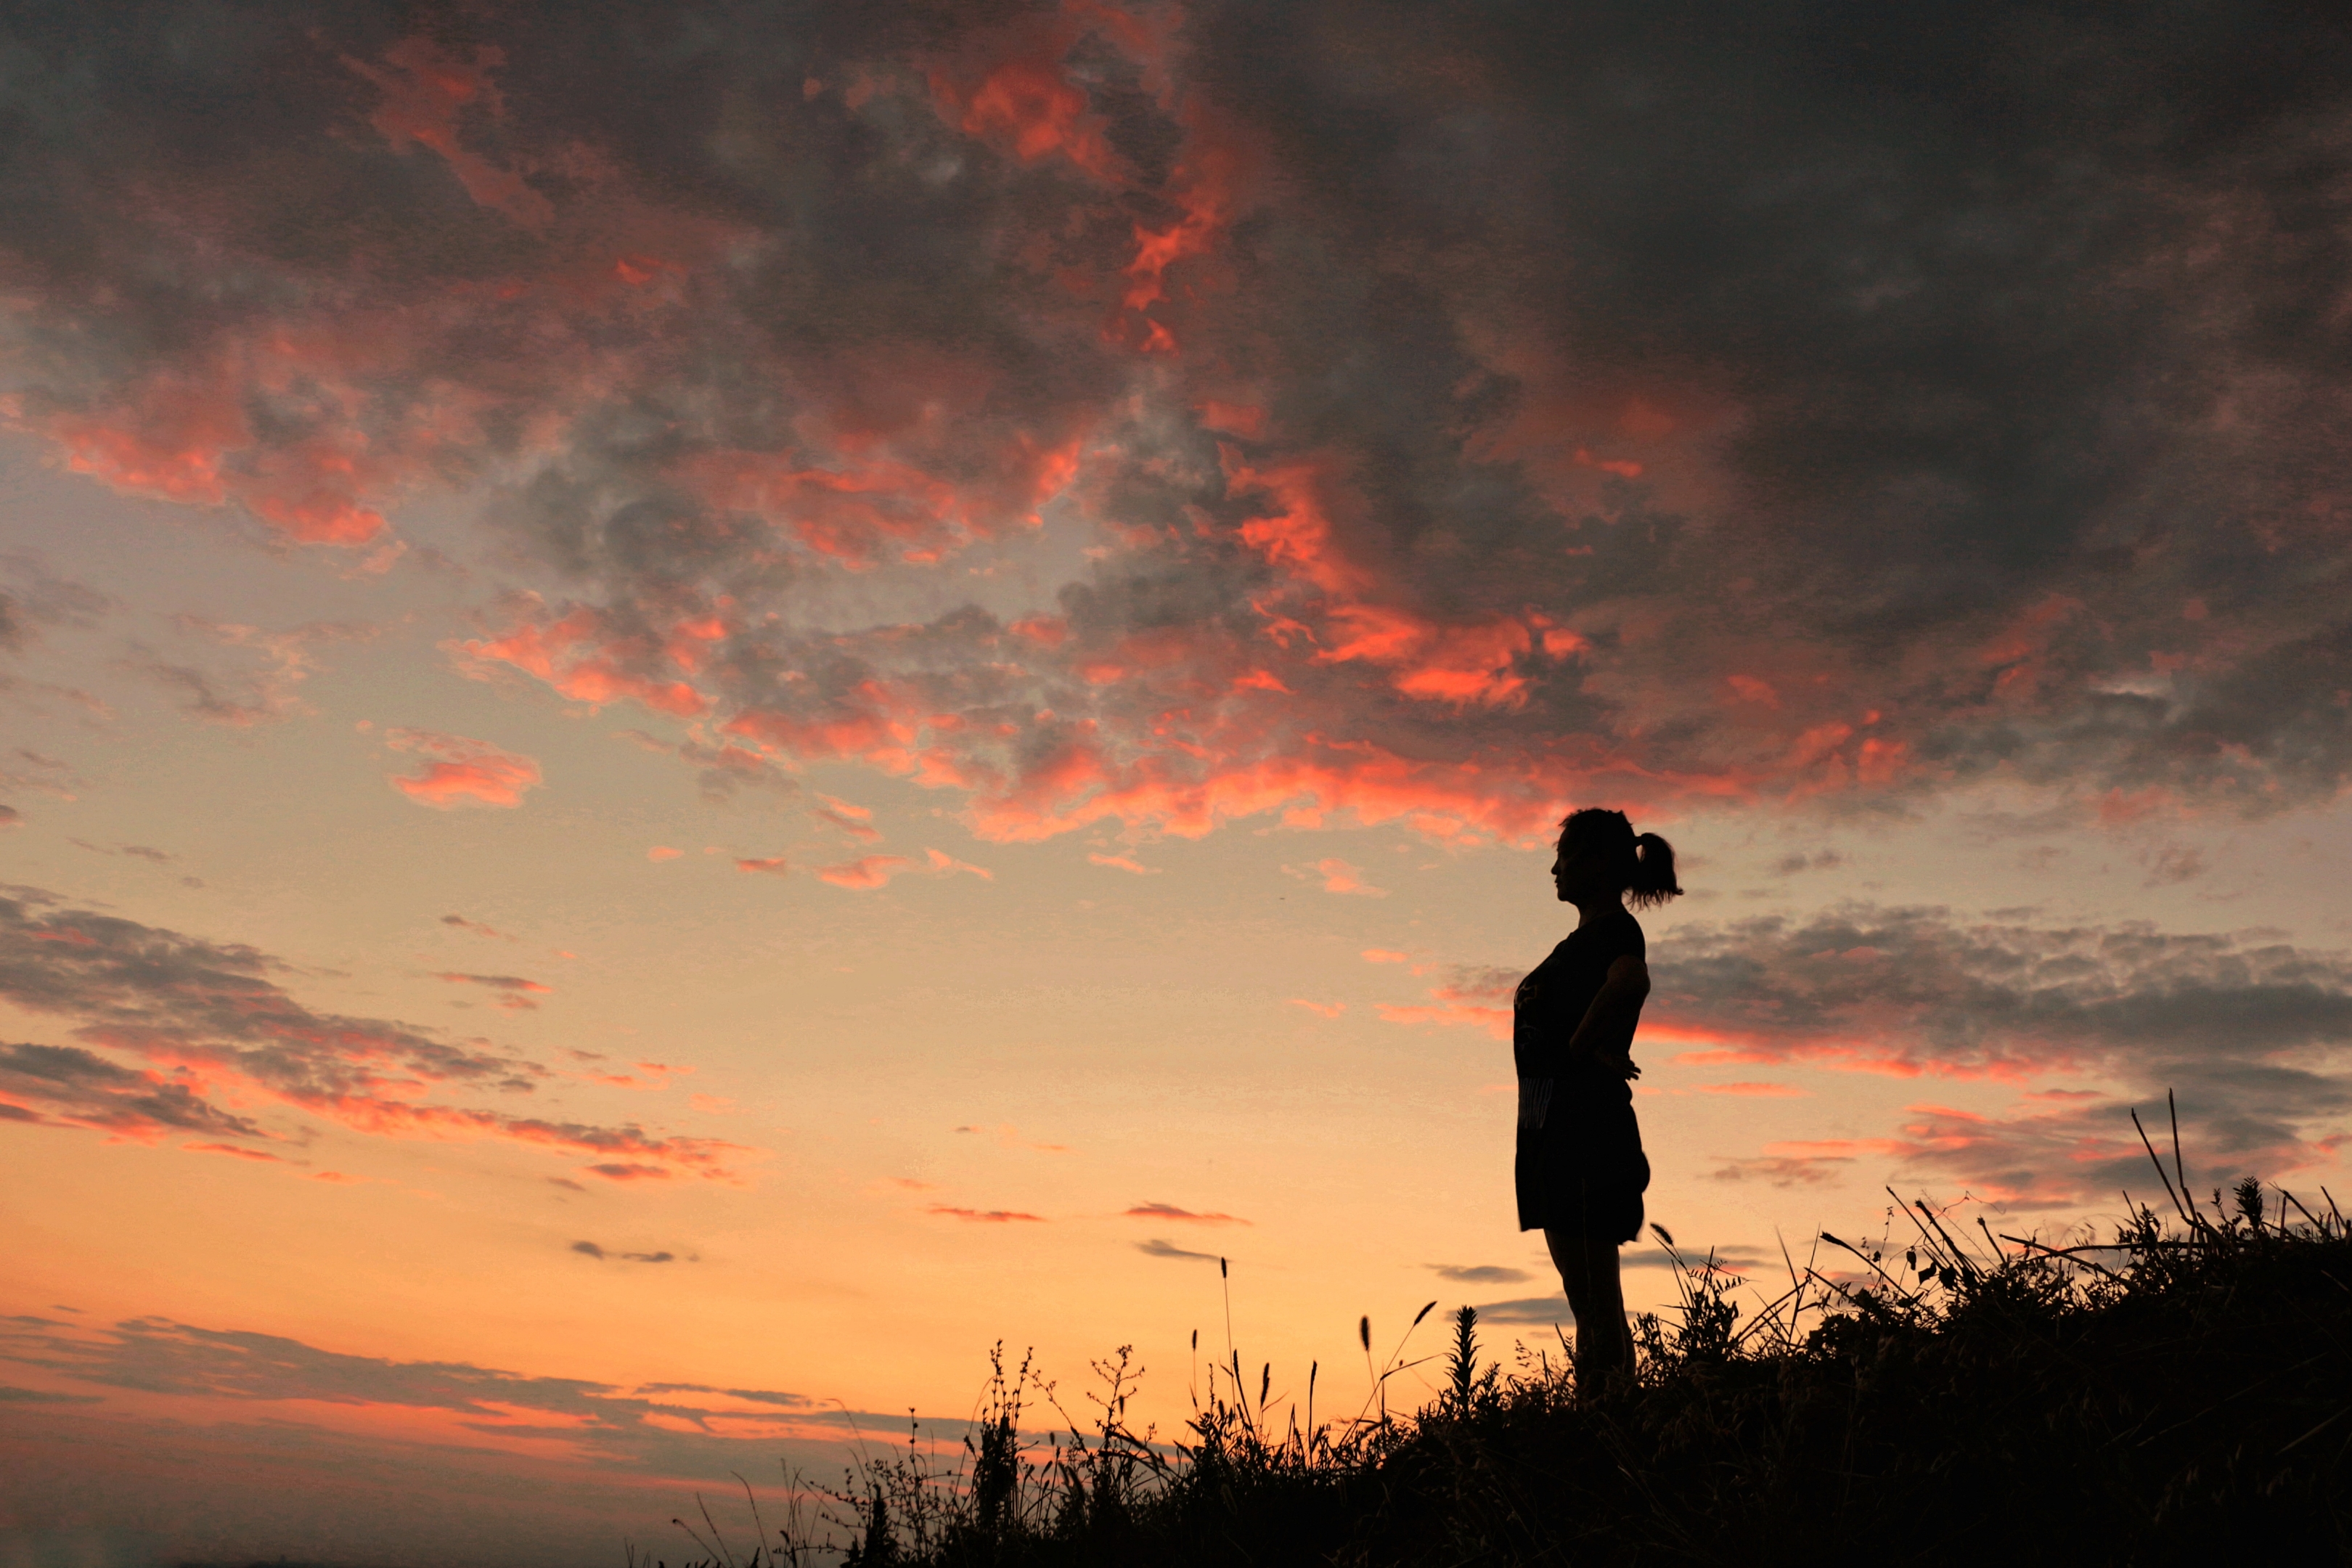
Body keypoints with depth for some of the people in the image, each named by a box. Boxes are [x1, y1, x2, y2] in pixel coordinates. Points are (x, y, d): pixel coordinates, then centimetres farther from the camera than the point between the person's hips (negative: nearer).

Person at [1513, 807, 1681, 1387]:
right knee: (1585, 1297, 13)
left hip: (1587, 1120, -10)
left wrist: (1580, 1046, -23)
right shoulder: (1583, 939, 18)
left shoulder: (1616, 930, -11)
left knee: (1596, 1300, -6)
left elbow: (1631, 981, -33)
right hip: (1552, 1121, 10)